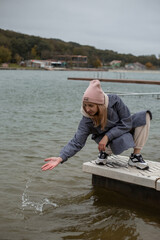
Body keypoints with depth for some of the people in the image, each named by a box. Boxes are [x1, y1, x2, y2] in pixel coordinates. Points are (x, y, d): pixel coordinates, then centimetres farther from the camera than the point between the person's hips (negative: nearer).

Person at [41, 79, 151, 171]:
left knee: (145, 116, -22)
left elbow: (126, 123, -21)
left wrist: (107, 136, -31)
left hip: (124, 128, 3)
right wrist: (60, 158, -42)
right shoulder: (87, 120, -27)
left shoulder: (115, 101, -29)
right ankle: (105, 152, 0)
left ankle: (136, 156, -14)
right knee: (120, 141, -38)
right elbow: (77, 142, -28)